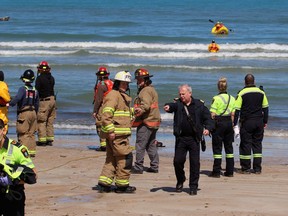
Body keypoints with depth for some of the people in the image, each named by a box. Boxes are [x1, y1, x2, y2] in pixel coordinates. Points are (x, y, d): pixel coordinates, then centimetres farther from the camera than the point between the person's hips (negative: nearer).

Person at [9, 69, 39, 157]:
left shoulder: (22, 89, -12)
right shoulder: (35, 91, 9)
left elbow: (17, 98, -30)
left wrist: (10, 104, -23)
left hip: (24, 113, -6)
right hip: (33, 113, 6)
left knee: (23, 133, -2)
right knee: (31, 133, 14)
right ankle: (32, 151, 16)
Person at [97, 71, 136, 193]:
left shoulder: (122, 96, 22)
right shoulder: (113, 95, -12)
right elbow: (106, 114, -21)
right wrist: (110, 131, -24)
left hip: (121, 134, 11)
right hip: (117, 134, -11)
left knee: (112, 159, 11)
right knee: (125, 158, -6)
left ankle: (104, 184, 13)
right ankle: (122, 185, 0)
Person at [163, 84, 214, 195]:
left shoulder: (199, 105, 4)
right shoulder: (178, 104, 2)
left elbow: (208, 118, 9)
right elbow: (172, 106, -21)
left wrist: (207, 128, -10)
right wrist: (168, 107, -45)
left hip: (194, 138, -1)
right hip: (181, 138, 1)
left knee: (195, 162, -2)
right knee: (178, 161, 0)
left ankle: (193, 186, 8)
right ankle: (180, 181, 26)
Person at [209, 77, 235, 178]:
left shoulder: (216, 99, -11)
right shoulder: (232, 98, 4)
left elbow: (212, 114, -13)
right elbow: (233, 114, 5)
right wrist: (232, 124, 14)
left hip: (219, 123, -5)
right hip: (229, 123, 5)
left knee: (217, 147, 1)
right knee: (229, 147, 12)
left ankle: (216, 172, 1)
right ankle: (230, 171, 14)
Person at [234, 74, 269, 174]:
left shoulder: (242, 94, -7)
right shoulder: (261, 93, 5)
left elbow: (236, 110, -8)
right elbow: (265, 108, 11)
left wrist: (234, 124, -3)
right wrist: (265, 121, 20)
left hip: (246, 122, -4)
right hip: (259, 122, 4)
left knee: (245, 144, 2)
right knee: (257, 144, 10)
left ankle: (246, 168, 2)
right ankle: (257, 168, 9)